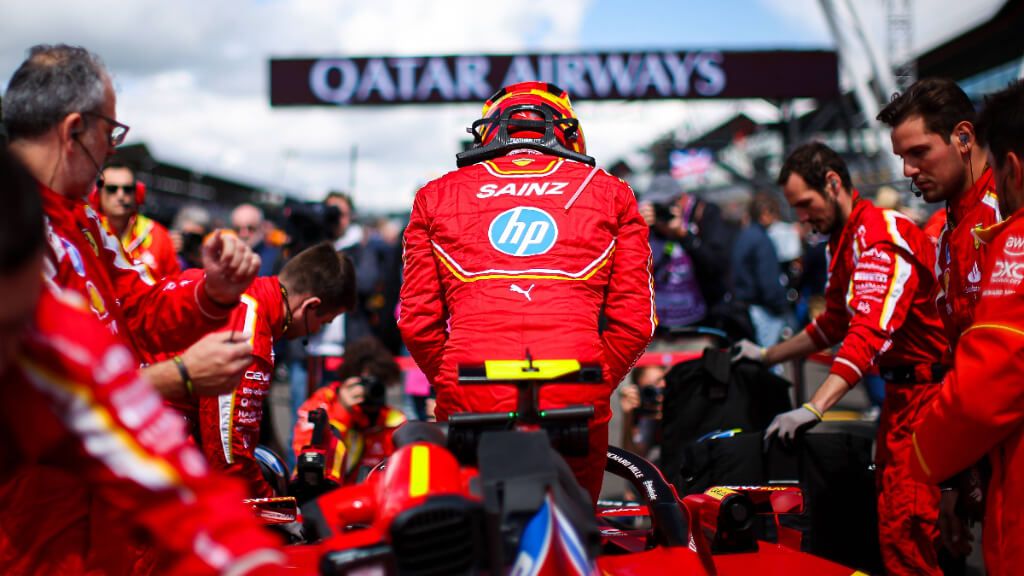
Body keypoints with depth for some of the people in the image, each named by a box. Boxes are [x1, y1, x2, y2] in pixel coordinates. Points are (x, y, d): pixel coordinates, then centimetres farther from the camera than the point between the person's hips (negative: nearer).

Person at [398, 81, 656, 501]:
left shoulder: (436, 195, 16)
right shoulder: (610, 193, 16)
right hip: (575, 405, 0)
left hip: (470, 403, 0)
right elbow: (635, 322, 8)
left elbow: (416, 321, 10)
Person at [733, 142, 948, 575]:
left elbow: (871, 333, -29)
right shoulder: (845, 240, 16)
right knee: (890, 519, 13)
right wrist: (767, 356, 28)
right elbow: (835, 323, 26)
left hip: (925, 389, -11)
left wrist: (812, 409, -36)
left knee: (904, 531, -15)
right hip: (902, 391, 11)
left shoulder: (882, 234, -17)